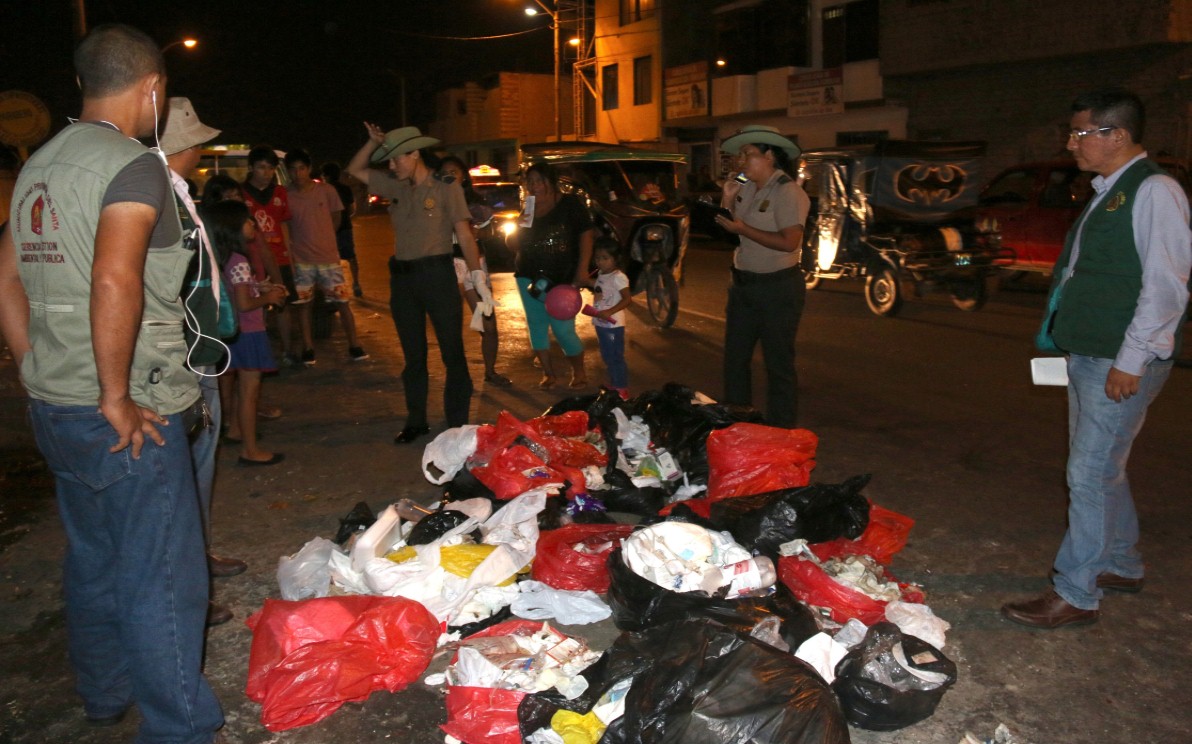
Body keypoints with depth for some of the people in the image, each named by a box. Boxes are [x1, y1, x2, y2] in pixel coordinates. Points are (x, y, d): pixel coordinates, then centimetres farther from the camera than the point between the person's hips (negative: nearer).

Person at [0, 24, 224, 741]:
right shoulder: (135, 165, -14)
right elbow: (115, 282, -28)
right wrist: (117, 399, -21)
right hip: (131, 417, -9)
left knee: (93, 561, 22)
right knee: (161, 579, 2)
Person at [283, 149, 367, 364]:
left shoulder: (326, 191, -4)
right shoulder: (286, 195, -5)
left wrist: (322, 238, 9)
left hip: (328, 256, 0)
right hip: (301, 259, 0)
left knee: (342, 302, 1)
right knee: (303, 304, 6)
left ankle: (354, 345, 10)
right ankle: (308, 348, 18)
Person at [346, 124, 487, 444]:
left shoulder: (445, 187, -6)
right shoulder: (397, 188, 11)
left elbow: (464, 233, -12)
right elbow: (355, 170, 21)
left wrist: (477, 274, -21)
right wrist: (374, 141, 6)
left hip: (436, 273, -6)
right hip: (402, 277, 6)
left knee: (453, 352, 0)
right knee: (413, 355, 13)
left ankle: (457, 424, 7)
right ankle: (416, 422, 23)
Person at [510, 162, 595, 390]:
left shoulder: (569, 204, -2)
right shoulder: (528, 209, 14)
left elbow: (586, 234, -9)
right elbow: (514, 241, 18)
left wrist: (582, 269, -19)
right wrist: (520, 227, -5)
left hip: (562, 279, -5)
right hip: (529, 276, 6)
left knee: (564, 329, -7)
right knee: (537, 325, 5)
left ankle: (579, 372, 15)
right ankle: (548, 373, 18)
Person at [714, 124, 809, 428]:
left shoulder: (787, 192, -16)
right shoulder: (746, 188, 8)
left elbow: (788, 242, -25)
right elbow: (733, 228, 16)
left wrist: (742, 229, -21)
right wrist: (728, 200, 0)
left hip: (777, 288, -9)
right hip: (743, 285, 9)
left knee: (778, 363, 1)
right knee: (735, 356, 16)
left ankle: (780, 433, 12)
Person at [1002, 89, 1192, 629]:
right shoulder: (1107, 193, 15)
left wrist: (1131, 361, -20)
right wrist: (1068, 340, 15)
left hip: (1121, 365, -10)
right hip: (1087, 357, 10)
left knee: (1090, 476, -6)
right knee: (1100, 469, 19)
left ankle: (1074, 595, 3)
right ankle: (1121, 566, 35)